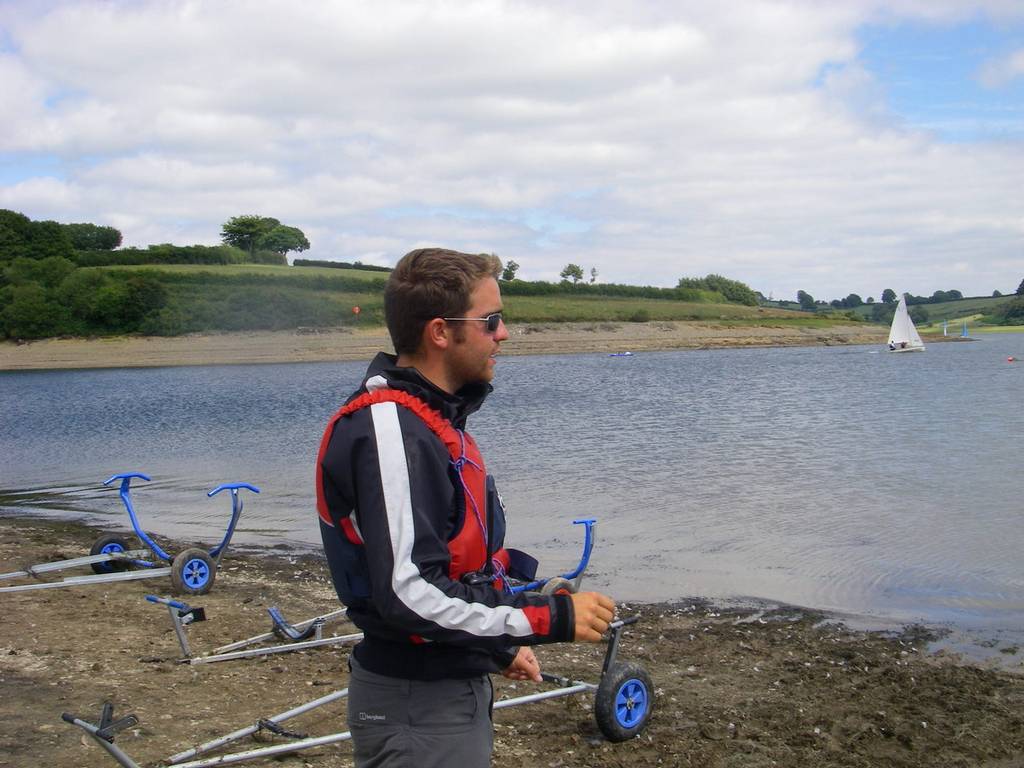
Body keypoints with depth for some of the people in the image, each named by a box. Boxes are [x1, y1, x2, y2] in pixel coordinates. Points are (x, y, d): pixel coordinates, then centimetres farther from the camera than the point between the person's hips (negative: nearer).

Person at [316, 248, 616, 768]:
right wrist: (551, 618, -22)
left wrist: (499, 644, 20)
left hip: (454, 688, 10)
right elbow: (409, 593, -29)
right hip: (418, 710, -9)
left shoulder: (429, 417, 9)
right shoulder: (390, 430, -23)